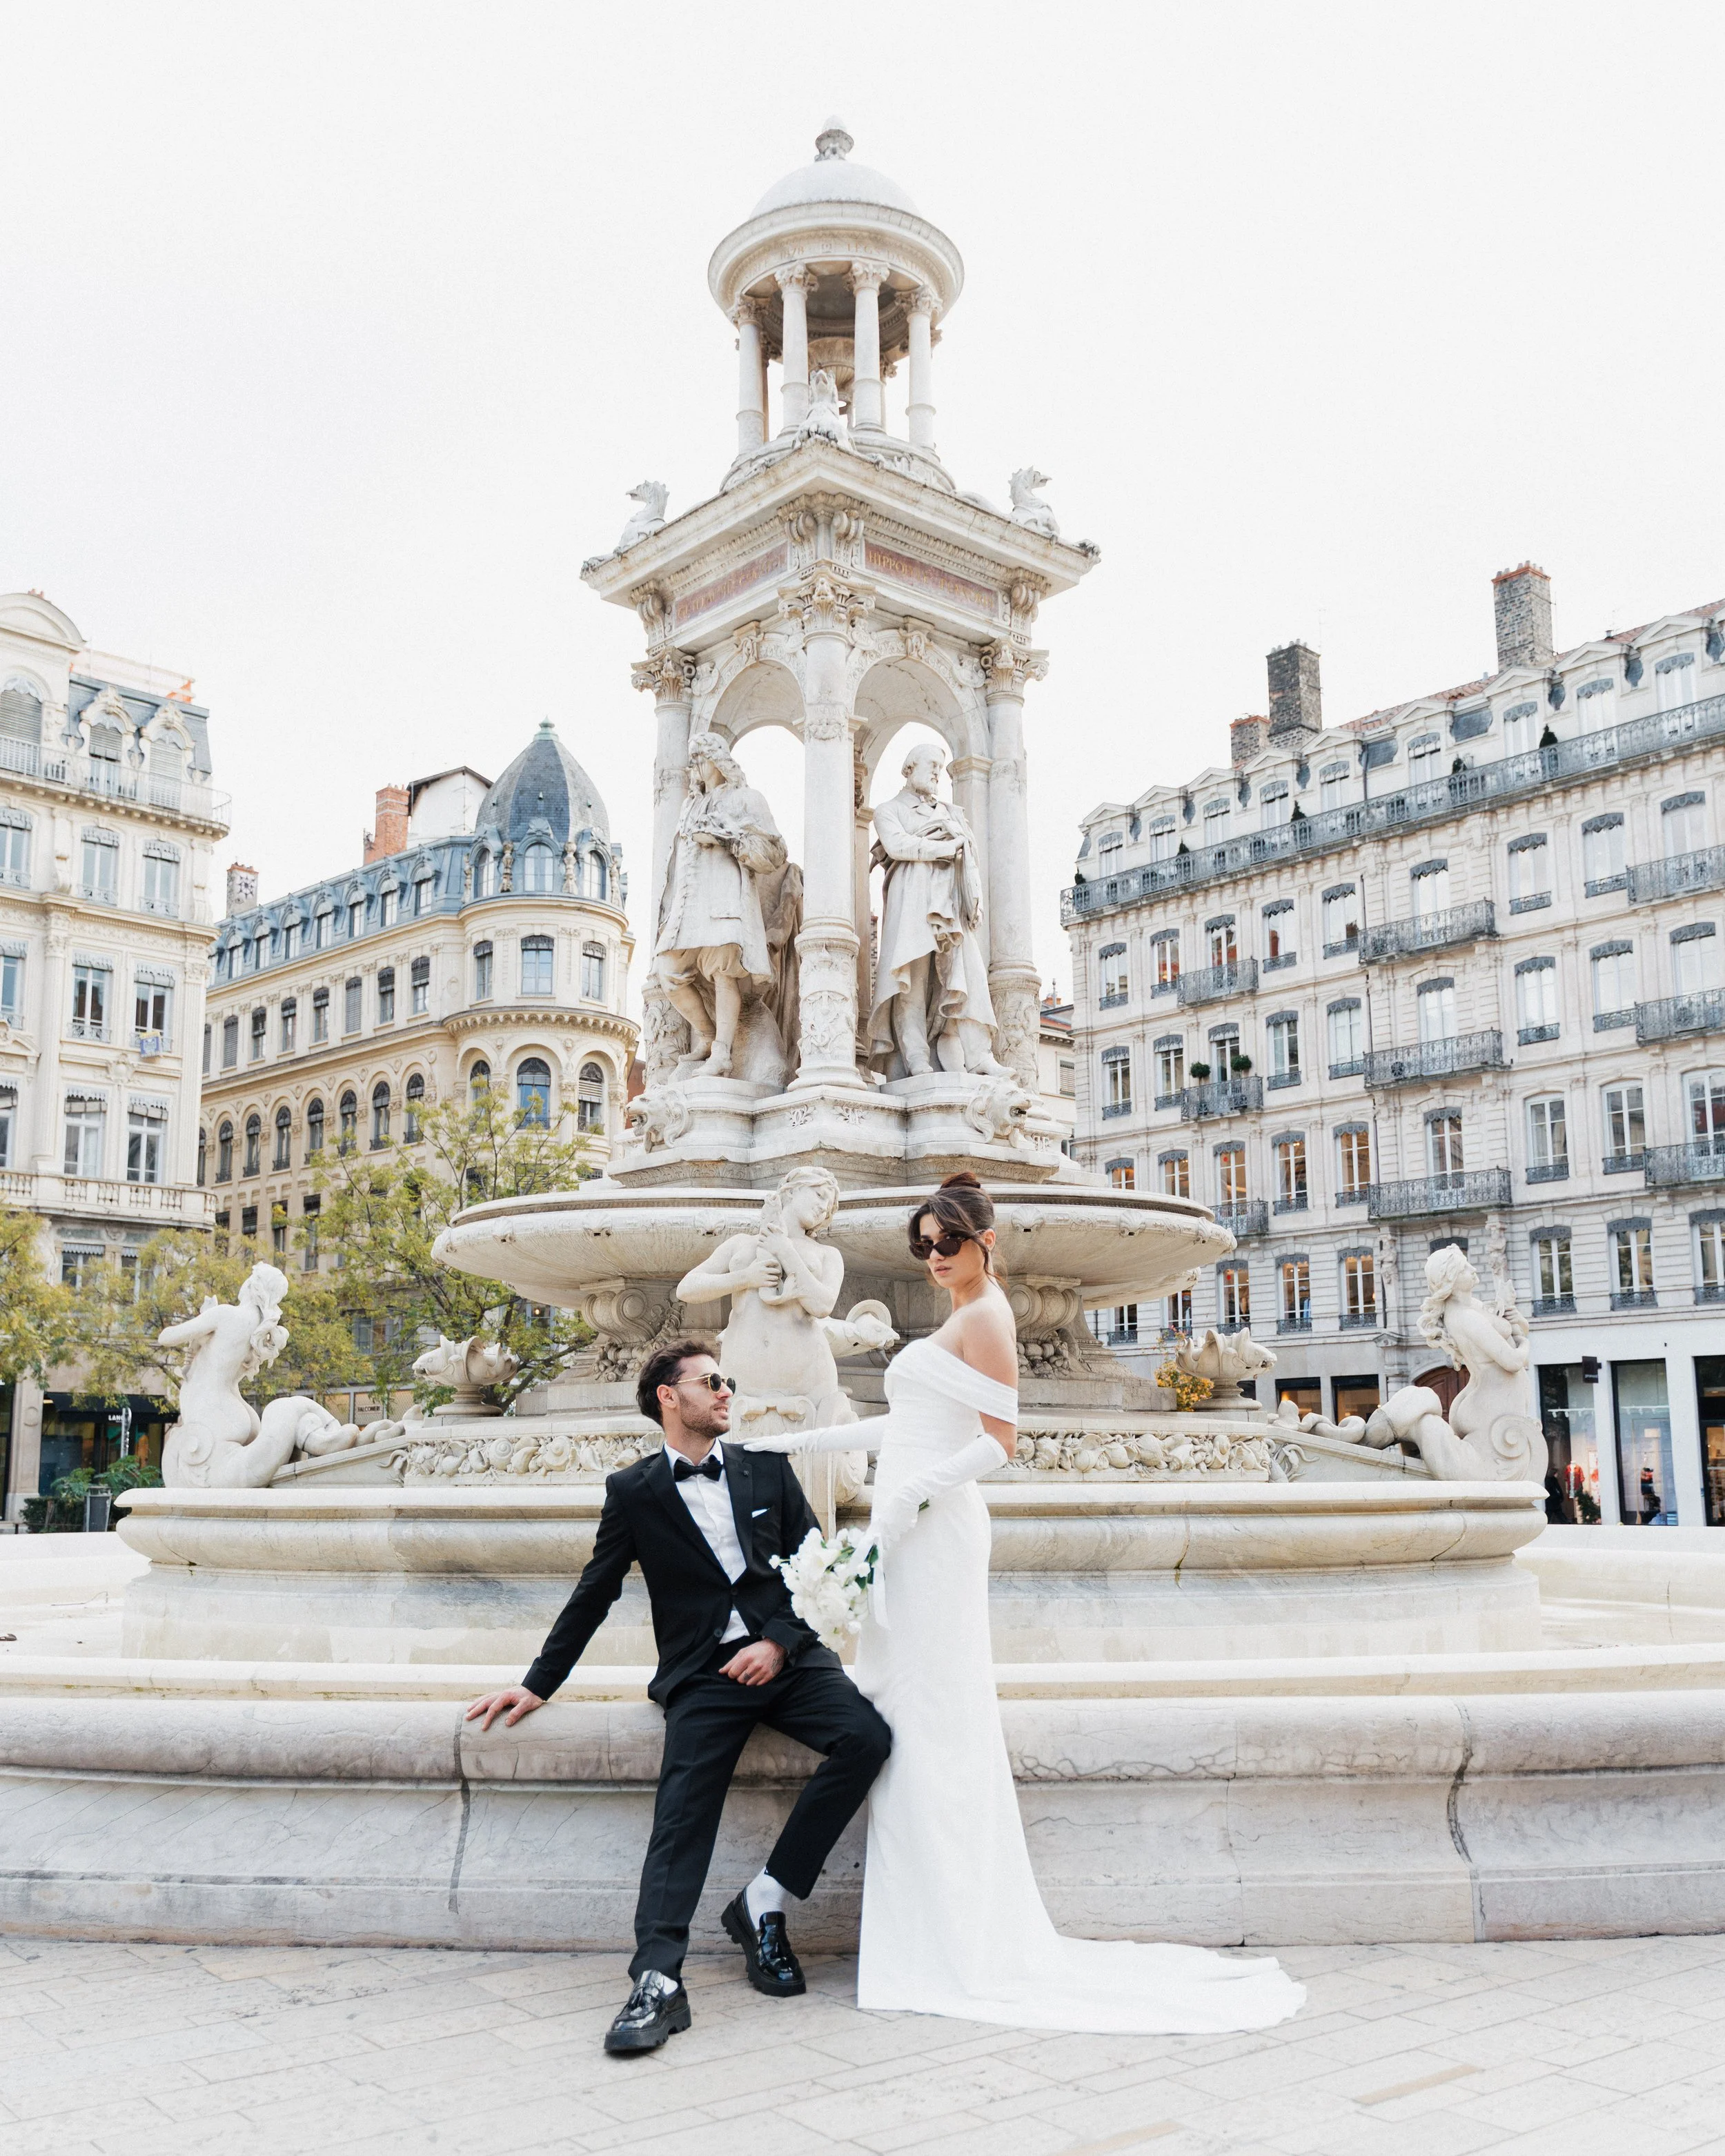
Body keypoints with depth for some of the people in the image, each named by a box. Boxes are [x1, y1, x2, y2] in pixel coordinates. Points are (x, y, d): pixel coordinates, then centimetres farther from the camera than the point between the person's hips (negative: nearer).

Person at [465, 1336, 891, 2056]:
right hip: (702, 1675, -2)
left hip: (787, 1656, 2)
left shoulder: (768, 1468, 12)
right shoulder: (634, 1491, 7)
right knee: (682, 1807, -24)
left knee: (866, 1737, -23)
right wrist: (538, 1685, 11)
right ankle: (658, 1982, -27)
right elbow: (593, 1596, 12)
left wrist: (779, 1642, -5)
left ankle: (764, 1899, -12)